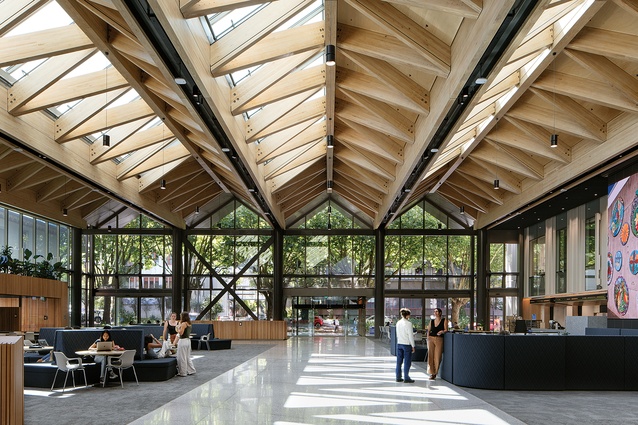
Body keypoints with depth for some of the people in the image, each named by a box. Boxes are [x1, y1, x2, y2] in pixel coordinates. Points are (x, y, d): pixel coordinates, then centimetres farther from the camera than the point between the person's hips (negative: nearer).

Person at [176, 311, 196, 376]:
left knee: (182, 357, -1)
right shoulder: (189, 324, 11)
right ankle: (191, 370, 20)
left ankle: (183, 372, 4)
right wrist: (178, 327, 18)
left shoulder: (183, 324, -15)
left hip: (183, 341, -9)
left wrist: (178, 326, -5)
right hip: (188, 340, 9)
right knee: (187, 357, 17)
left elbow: (180, 333, -18)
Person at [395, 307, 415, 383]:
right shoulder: (408, 323, -14)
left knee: (399, 361, 11)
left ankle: (398, 377, 15)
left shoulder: (398, 323, 5)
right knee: (407, 362, 1)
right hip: (407, 344, -6)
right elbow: (410, 335, -12)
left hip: (399, 344, 6)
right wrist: (413, 346, -5)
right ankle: (406, 378, 2)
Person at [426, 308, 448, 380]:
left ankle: (435, 373, 10)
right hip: (431, 339, 2)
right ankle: (432, 373, 3)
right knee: (430, 356, -3)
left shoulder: (444, 320, 3)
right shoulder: (432, 321, 12)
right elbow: (428, 330, 16)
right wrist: (428, 338, 1)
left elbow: (446, 330, -3)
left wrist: (442, 332, -23)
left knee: (437, 357, -3)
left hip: (439, 340, -2)